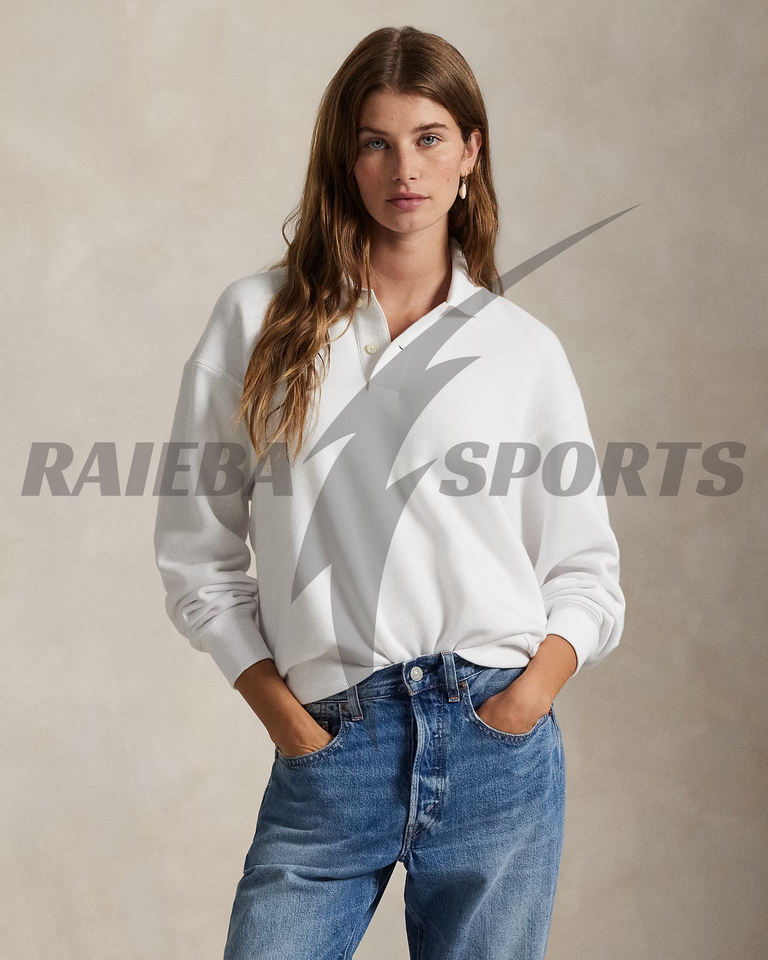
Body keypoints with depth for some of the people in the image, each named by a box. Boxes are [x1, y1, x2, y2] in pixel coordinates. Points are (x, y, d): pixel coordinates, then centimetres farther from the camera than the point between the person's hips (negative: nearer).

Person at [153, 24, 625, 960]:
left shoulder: (524, 348, 7)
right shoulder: (258, 318, 4)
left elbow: (585, 567, 10)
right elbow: (196, 550, 5)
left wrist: (531, 694, -7)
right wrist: (280, 712, -2)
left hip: (495, 746, 1)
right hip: (327, 752, 0)